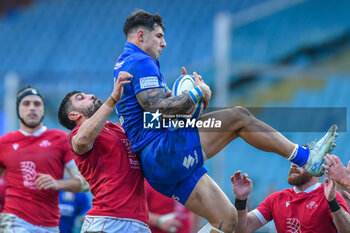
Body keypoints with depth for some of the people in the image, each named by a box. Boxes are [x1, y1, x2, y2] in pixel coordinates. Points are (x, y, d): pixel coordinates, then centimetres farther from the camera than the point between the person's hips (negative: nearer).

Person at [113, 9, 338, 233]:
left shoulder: (124, 64, 25)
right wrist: (197, 92, -8)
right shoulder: (140, 62, -7)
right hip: (162, 152, -11)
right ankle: (305, 156, -6)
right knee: (239, 117, -11)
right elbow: (158, 109, -20)